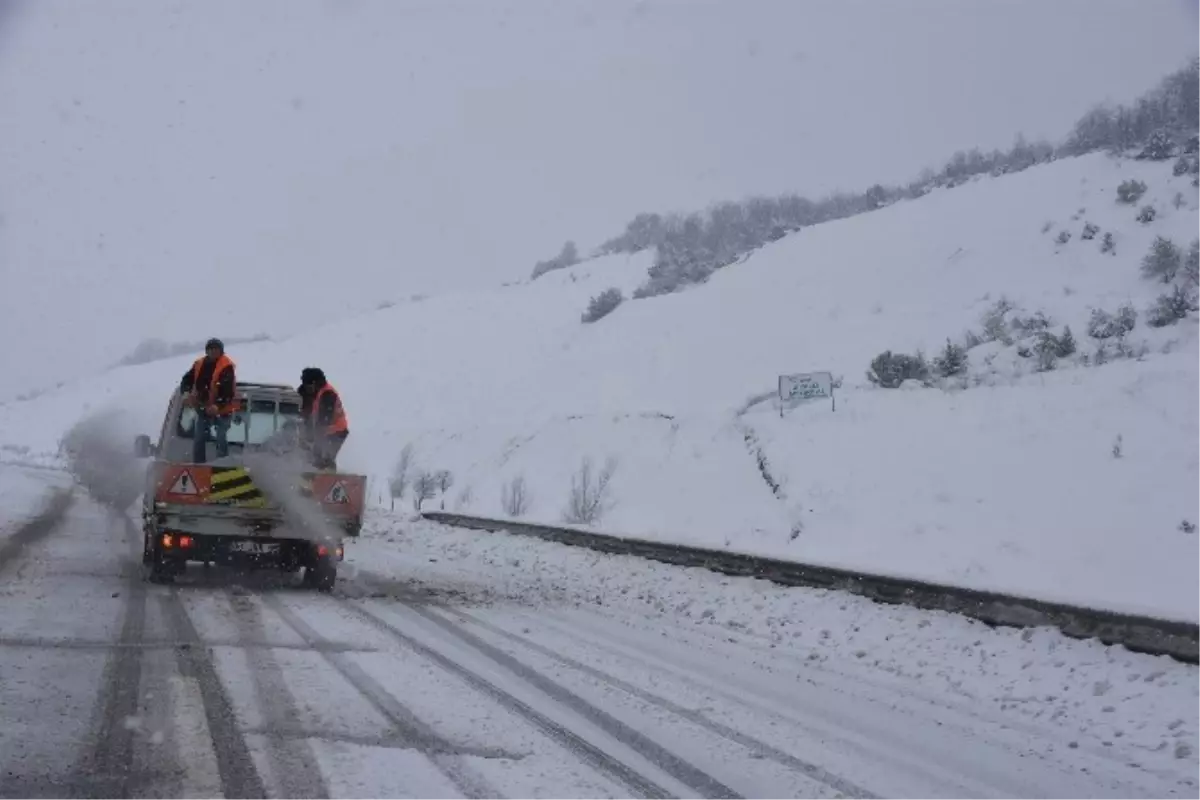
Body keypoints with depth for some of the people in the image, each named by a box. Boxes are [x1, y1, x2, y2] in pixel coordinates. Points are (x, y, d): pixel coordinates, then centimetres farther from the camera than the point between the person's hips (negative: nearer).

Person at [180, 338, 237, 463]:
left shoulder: (227, 366, -17)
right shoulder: (199, 364, 4)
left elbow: (228, 390, -25)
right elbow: (187, 379, 9)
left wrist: (218, 405, -37)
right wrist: (186, 392, -13)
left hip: (222, 410, -6)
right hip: (203, 408, 6)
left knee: (221, 439, -9)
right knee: (198, 438, 7)